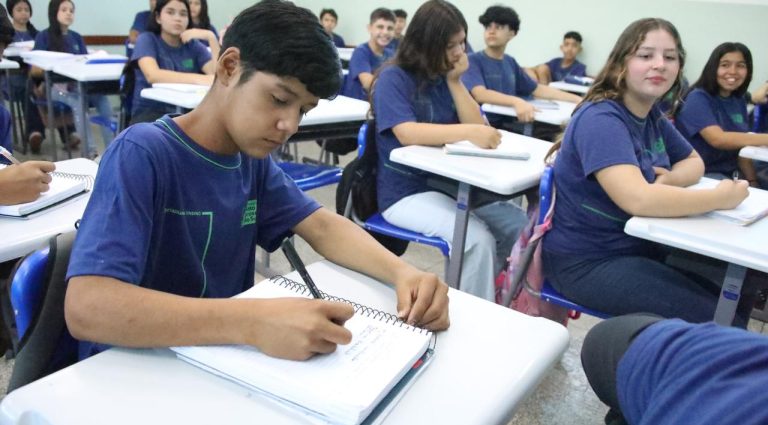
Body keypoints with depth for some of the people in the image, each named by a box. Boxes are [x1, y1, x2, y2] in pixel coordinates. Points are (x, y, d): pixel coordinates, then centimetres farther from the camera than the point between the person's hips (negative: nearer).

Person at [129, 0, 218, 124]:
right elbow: (152, 75, -23)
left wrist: (211, 37, -16)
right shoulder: (147, 39, -2)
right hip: (150, 111, -4)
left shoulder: (193, 45, 9)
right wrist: (199, 79, -35)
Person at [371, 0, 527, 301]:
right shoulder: (394, 78, -9)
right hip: (405, 192, -7)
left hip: (449, 184, 7)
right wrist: (468, 132, -37)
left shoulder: (445, 79, 9)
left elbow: (476, 125, 4)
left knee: (519, 226, -5)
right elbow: (407, 133, -25)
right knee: (478, 240, -27)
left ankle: (481, 298, 12)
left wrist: (455, 81, -5)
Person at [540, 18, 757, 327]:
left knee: (739, 289, 3)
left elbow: (694, 162, 18)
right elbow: (638, 199, -33)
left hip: (639, 245, 9)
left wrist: (670, 179, -7)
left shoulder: (652, 116, 5)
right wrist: (720, 198, -18)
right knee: (715, 322, -16)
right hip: (586, 261, -8)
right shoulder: (600, 119, -21)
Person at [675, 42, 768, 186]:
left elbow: (741, 144, 10)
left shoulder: (739, 100, 11)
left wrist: (752, 181, -2)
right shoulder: (698, 98, -11)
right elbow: (718, 139, -25)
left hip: (733, 172, 7)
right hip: (702, 174, -7)